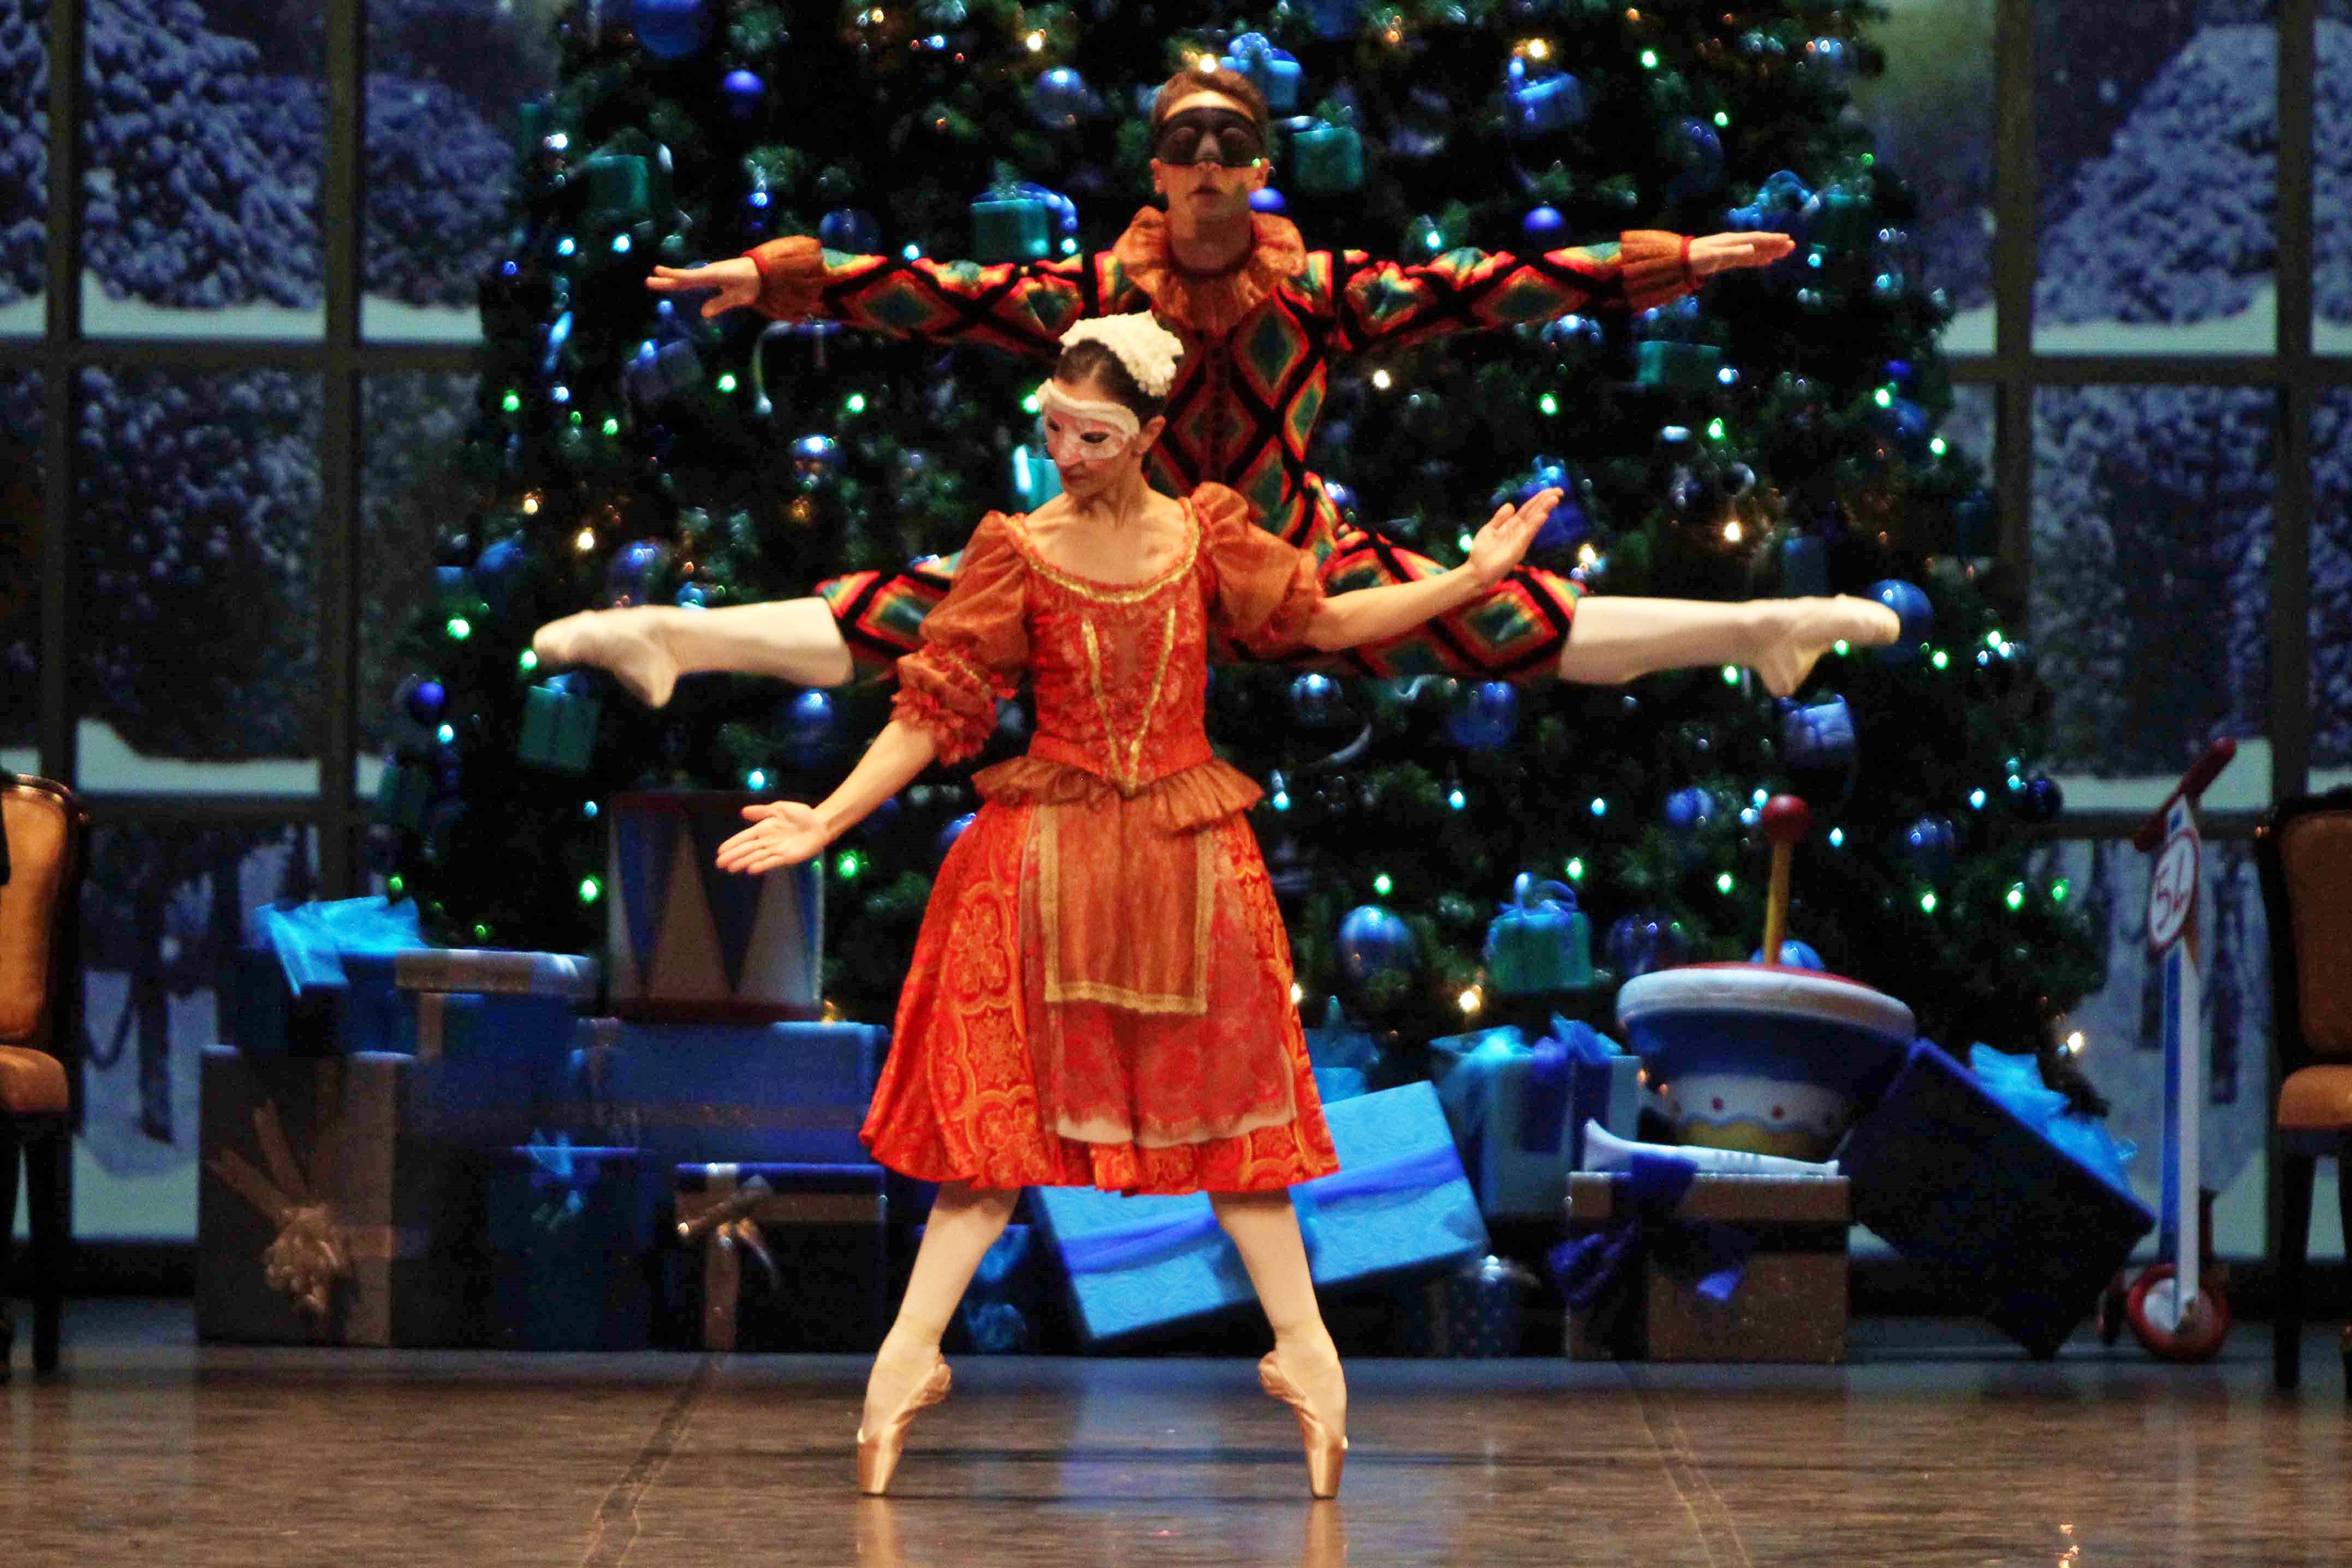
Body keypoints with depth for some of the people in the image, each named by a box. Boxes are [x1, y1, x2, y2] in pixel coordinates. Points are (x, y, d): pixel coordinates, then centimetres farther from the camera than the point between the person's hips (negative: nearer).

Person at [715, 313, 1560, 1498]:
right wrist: (826, 820, -15)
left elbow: (1324, 621, 8)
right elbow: (932, 710, -6)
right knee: (1003, 1100, -2)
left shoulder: (1207, 534, -1)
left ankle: (1304, 1353, 14)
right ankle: (909, 1359, 2)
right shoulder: (1017, 552, -6)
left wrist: (1472, 577, 3)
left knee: (1224, 1099, 6)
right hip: (1050, 856, -1)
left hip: (1186, 858, 1)